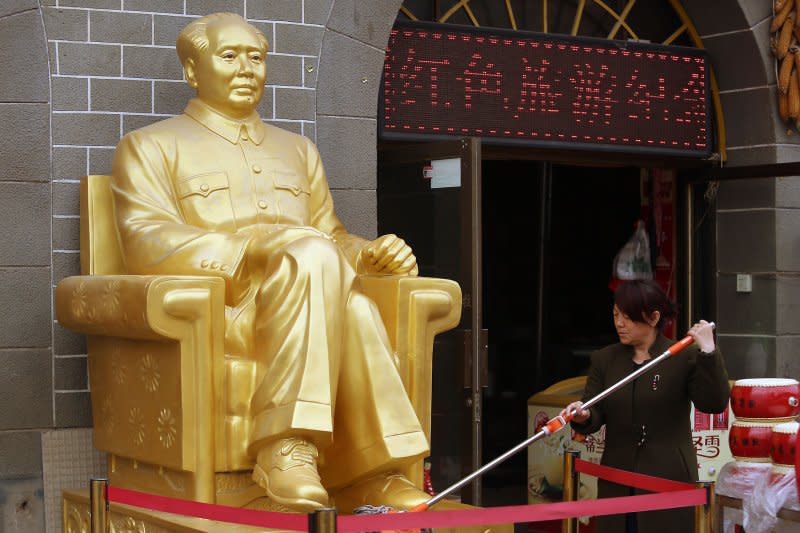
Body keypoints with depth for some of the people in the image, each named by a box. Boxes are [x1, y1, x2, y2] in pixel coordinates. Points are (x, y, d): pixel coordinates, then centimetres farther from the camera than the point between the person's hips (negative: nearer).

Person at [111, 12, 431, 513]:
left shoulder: (298, 149, 32)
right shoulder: (151, 146, 14)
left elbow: (332, 235, 29)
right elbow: (145, 243, -2)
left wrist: (369, 252, 3)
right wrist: (249, 248, -17)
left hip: (307, 307, 4)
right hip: (213, 309, -4)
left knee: (351, 298, -34)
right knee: (312, 252, -35)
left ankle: (369, 473, -37)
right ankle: (288, 446, -41)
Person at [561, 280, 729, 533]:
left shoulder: (685, 357, -2)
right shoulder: (604, 359, 8)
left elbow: (714, 404, -12)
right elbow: (595, 417, 3)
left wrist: (708, 353, -21)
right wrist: (584, 417, -20)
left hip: (669, 482, -3)